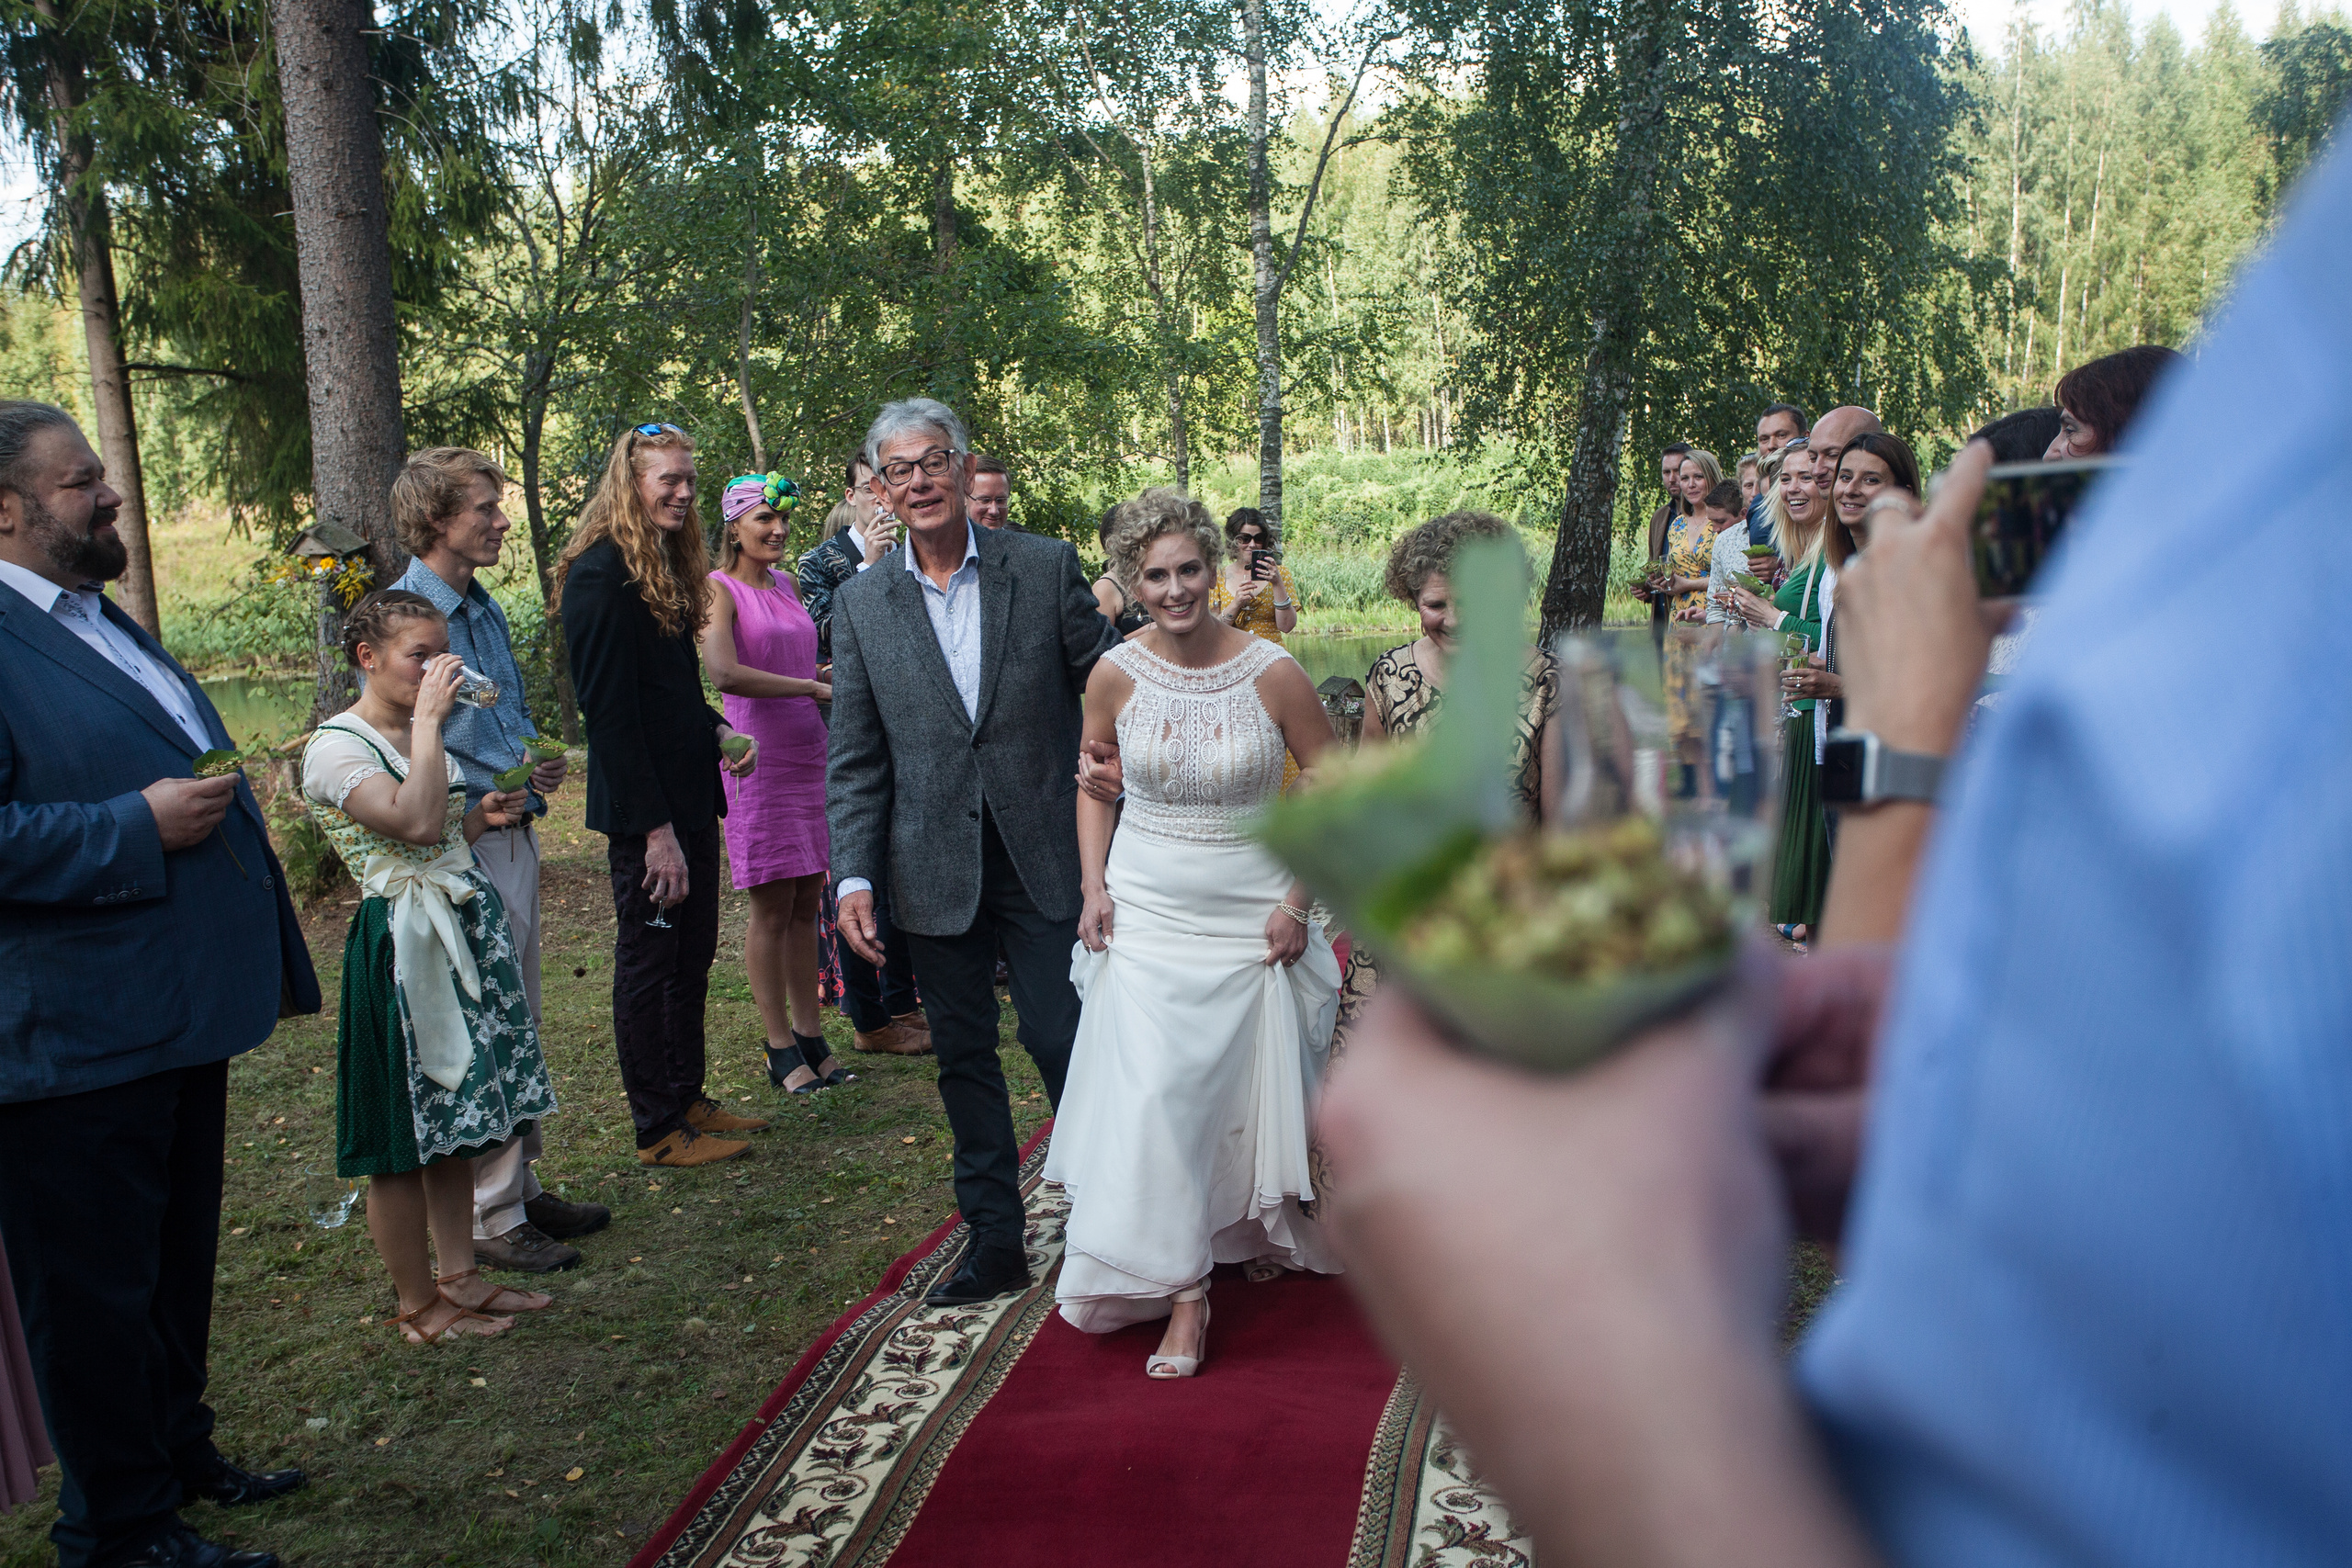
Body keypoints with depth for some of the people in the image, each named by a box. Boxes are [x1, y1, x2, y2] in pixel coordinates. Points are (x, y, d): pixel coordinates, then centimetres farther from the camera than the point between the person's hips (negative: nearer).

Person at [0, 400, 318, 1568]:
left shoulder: (105, 624, 14)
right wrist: (140, 829, -25)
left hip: (176, 1017, 10)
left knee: (177, 1264, 23)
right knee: (95, 1288, 7)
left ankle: (178, 1454, 40)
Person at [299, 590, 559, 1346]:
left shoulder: (421, 736, 13)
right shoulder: (336, 749, -13)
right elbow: (416, 823, -29)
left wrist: (482, 815, 5)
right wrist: (428, 718, -24)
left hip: (468, 929, 8)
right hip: (403, 948, -8)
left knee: (455, 1124, 15)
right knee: (405, 1138, 2)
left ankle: (460, 1275, 26)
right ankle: (418, 1306, 15)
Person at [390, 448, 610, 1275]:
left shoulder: (485, 608, 12)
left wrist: (537, 765, 3)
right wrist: (502, 786, -16)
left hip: (514, 835, 9)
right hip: (463, 848, -9)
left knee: (518, 1027, 16)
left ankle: (521, 1186, 28)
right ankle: (489, 1216, 10)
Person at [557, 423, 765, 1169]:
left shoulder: (665, 567, 14)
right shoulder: (601, 573, -17)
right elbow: (610, 709, -21)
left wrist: (719, 731, 4)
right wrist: (655, 828, -22)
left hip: (689, 799, 9)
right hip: (644, 812, -9)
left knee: (692, 957, 16)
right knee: (648, 963, 2)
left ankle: (688, 1099, 29)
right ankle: (657, 1130, 14)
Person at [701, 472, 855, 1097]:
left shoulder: (785, 585, 14)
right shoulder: (718, 588, -7)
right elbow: (725, 673, -22)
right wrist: (810, 687, -15)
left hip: (809, 754, 6)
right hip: (759, 758, -6)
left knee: (806, 904, 9)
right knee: (772, 907, 0)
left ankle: (811, 1036, 17)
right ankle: (782, 1048, 9)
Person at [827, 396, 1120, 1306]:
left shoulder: (1046, 568, -2)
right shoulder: (861, 605, 4)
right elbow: (856, 760, 4)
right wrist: (853, 875, -5)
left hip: (1045, 856, -2)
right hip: (936, 871, 2)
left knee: (1063, 1040, 0)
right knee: (963, 1056, 10)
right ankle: (995, 1241, 25)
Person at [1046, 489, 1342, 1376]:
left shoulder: (1273, 673, -13)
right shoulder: (1116, 674, -7)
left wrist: (1297, 902, -8)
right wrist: (1094, 886, 0)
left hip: (1252, 918, -1)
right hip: (1146, 912, 1)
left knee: (1248, 1094, 12)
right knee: (1151, 1098, -7)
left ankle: (1255, 1229, 41)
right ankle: (1182, 1294, 3)